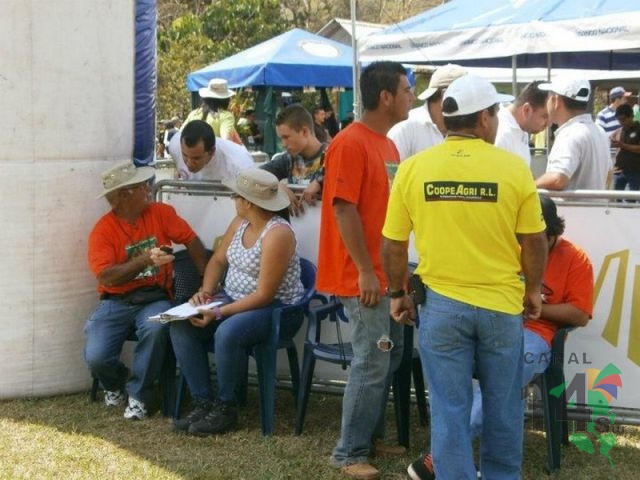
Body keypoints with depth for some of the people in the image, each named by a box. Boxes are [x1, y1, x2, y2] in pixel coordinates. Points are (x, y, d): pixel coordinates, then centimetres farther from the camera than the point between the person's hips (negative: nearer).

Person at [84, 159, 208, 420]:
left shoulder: (161, 213, 2)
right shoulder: (103, 230, -7)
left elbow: (192, 242, 4)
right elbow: (106, 276, -18)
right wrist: (145, 260, -29)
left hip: (154, 298, 1)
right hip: (116, 302, -1)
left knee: (156, 328, -34)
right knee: (96, 357, -22)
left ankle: (138, 394, -11)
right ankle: (117, 383, 17)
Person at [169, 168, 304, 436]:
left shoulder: (277, 234, -22)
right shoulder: (240, 223, 5)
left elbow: (264, 295, -23)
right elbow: (218, 260, 15)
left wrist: (220, 313, -25)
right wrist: (205, 291, -4)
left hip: (276, 308, -9)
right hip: (233, 298, 9)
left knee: (226, 333, -36)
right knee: (181, 327, -12)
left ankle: (225, 408, -15)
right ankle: (202, 403, -9)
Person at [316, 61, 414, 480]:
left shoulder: (387, 145, 13)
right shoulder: (351, 143, -16)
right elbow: (344, 211, -20)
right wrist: (366, 272, -21)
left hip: (387, 272, 9)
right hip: (364, 276, -9)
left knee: (390, 356, 15)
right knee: (372, 363, -6)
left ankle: (371, 436, 28)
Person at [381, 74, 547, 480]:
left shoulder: (413, 168, -6)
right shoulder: (513, 167, -9)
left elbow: (393, 244, 0)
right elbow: (534, 241, -2)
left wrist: (398, 293, 14)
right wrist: (533, 290, 13)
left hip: (441, 304, 0)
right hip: (501, 303, 0)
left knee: (450, 407, 8)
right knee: (503, 404, 17)